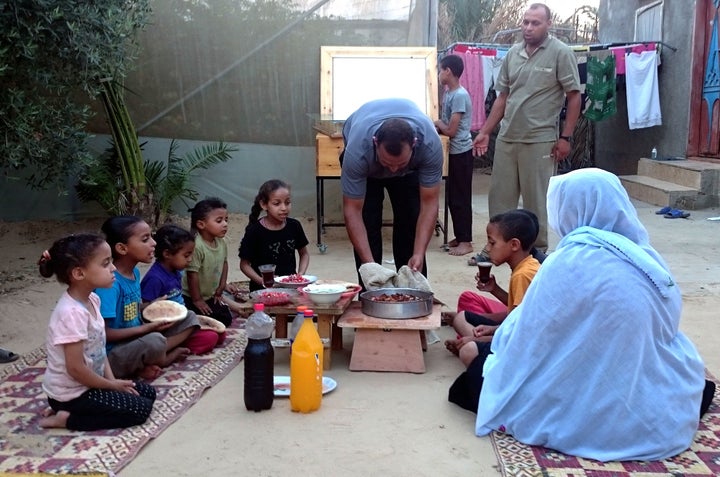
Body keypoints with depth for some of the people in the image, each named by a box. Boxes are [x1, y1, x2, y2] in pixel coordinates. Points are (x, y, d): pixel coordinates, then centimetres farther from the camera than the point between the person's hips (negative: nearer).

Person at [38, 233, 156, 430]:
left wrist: (112, 380, -2)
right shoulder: (72, 313, -29)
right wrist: (111, 385, -13)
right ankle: (67, 418, -3)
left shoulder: (92, 300, 0)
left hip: (88, 383, 9)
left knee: (148, 392, 12)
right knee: (141, 409, -9)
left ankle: (69, 412, 12)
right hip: (71, 393, -9)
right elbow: (75, 368, -26)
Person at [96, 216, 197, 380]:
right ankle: (161, 360, -5)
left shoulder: (135, 273, 4)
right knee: (154, 341, -38)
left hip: (136, 339, 9)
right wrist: (148, 328, -20)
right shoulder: (110, 282, -23)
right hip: (112, 355, -9)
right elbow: (103, 333, -23)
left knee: (189, 319, 4)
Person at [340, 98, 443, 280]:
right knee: (367, 224, -12)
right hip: (366, 165, -1)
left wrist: (419, 255, -41)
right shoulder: (358, 150, -43)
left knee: (411, 221, -7)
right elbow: (352, 210, -36)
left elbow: (429, 203, -32)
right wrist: (369, 264, -42)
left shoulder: (430, 144, -40)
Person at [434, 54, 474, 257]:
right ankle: (459, 237, 23)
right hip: (454, 152, 9)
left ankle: (466, 242, 5)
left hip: (462, 153, -9)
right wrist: (438, 126, -2)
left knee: (461, 198, -3)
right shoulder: (448, 93, 11)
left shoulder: (460, 96, -18)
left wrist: (438, 124, -2)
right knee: (453, 197, 13)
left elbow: (451, 130, -20)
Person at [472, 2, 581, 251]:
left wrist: (565, 137, -9)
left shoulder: (561, 53, -6)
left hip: (540, 140, -5)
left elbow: (574, 97, -5)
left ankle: (538, 250, 16)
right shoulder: (513, 53, 9)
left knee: (536, 200, 3)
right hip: (506, 138, 5)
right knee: (499, 196, 10)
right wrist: (485, 132, 10)